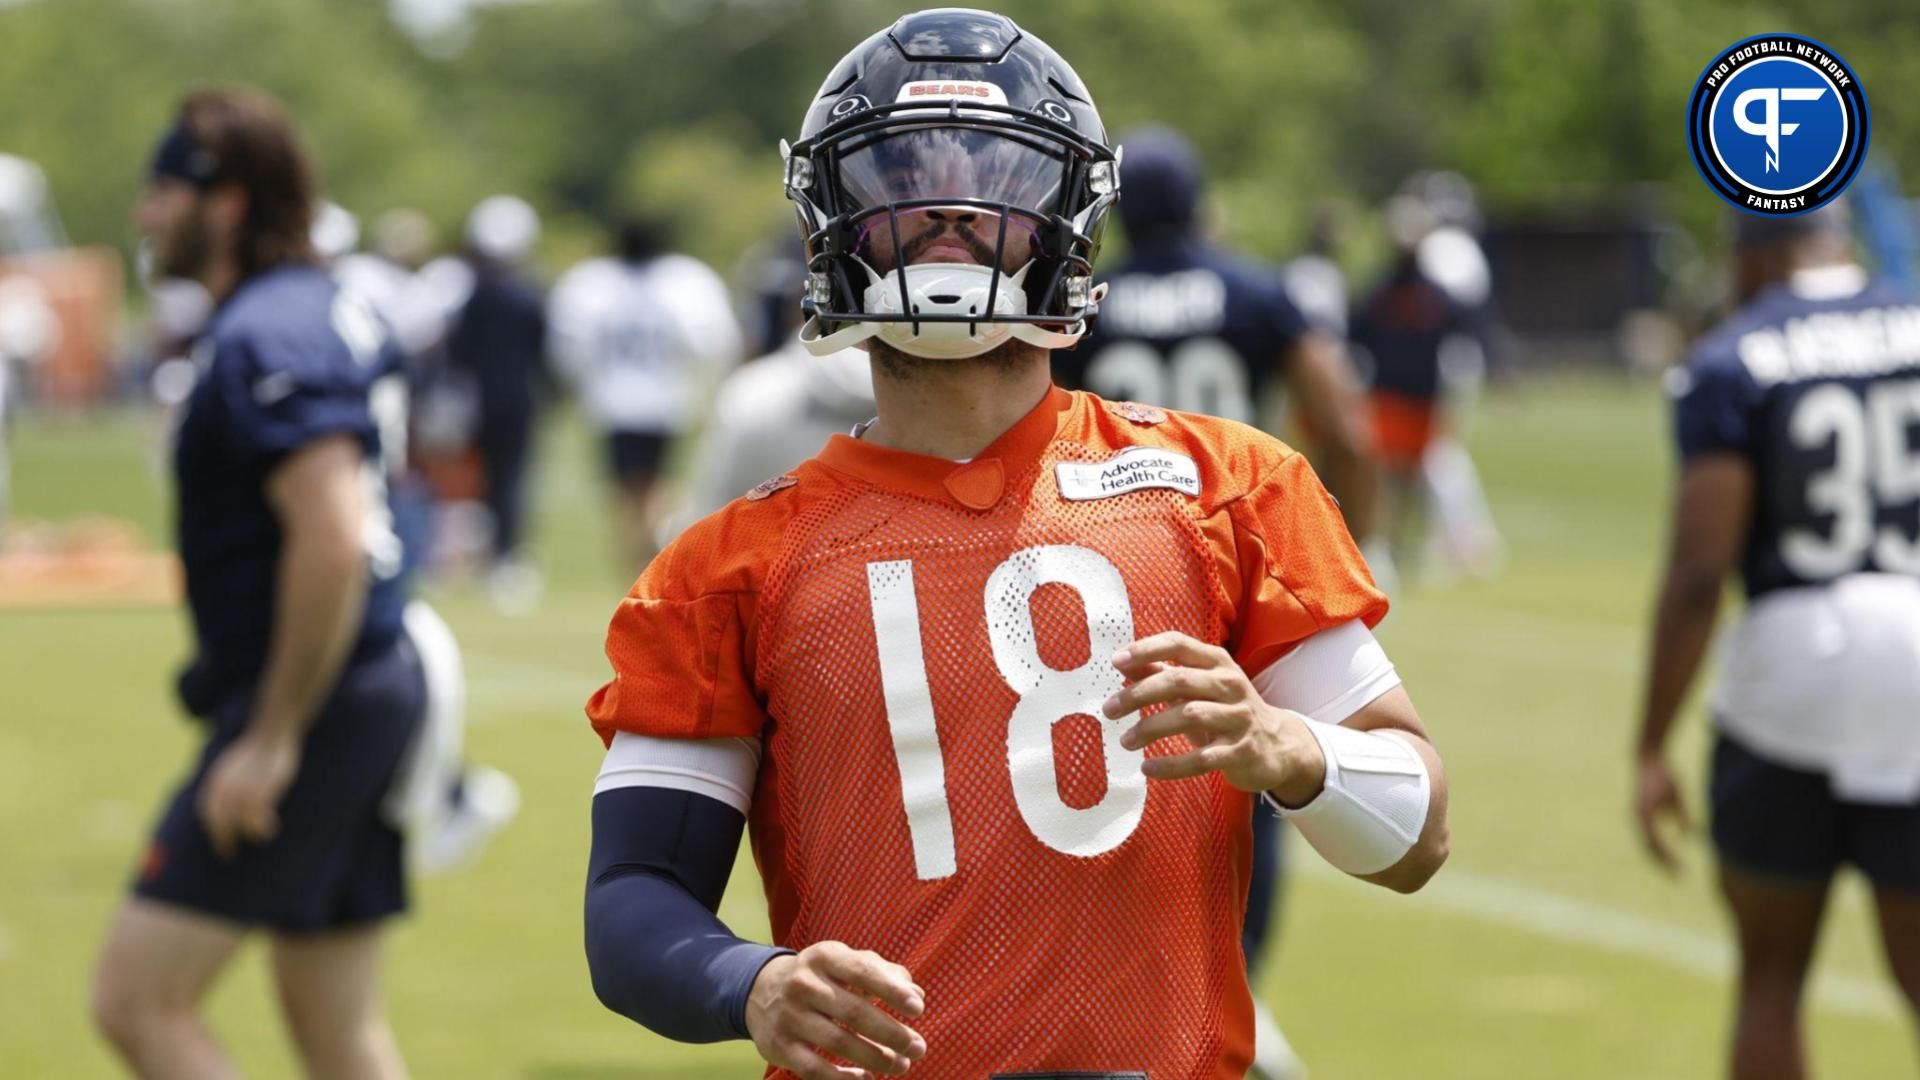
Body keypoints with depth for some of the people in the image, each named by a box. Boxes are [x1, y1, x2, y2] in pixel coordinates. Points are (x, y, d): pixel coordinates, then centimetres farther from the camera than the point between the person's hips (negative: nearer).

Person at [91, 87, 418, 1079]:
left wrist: (272, 739, -23)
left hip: (311, 702, -10)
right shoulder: (333, 310, 14)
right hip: (376, 690, 10)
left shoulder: (261, 340, -17)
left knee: (136, 997, -7)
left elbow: (332, 542, -26)